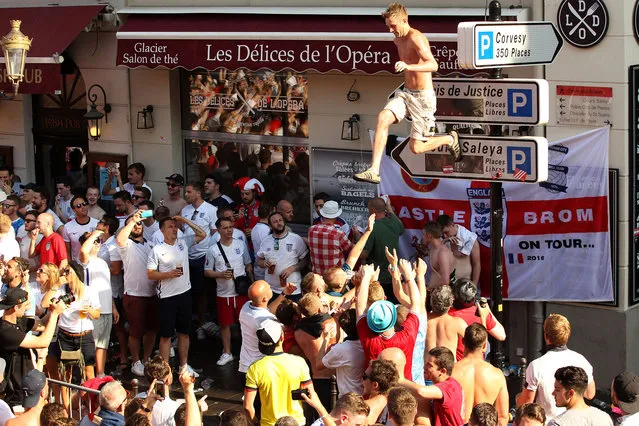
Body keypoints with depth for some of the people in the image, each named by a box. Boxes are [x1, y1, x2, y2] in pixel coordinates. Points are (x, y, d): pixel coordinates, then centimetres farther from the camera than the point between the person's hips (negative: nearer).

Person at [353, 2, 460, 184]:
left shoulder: (415, 38, -20)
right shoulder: (398, 39, 8)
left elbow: (433, 65, -35)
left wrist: (408, 67, -49)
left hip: (423, 97, -7)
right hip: (405, 94, 7)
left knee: (415, 148, -2)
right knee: (383, 118, -21)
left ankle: (450, 139, 29)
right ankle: (374, 171, -25)